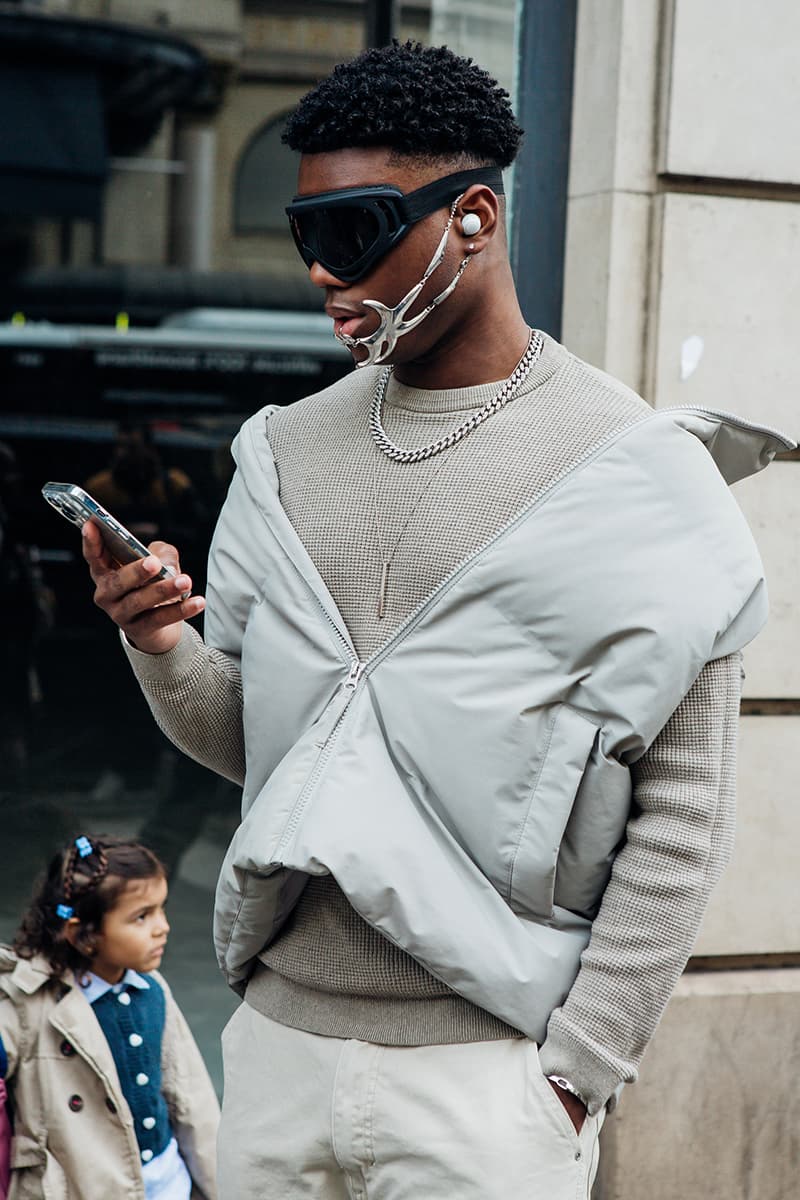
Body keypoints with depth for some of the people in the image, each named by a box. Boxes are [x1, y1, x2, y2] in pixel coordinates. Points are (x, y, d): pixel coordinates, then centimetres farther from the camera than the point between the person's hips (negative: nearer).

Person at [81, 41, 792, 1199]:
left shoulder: (632, 469, -7)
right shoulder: (287, 451, 7)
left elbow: (681, 811, -8)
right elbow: (244, 741, 11)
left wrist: (574, 1072, -10)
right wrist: (164, 650, -9)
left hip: (488, 1072, -4)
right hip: (279, 1040, 5)